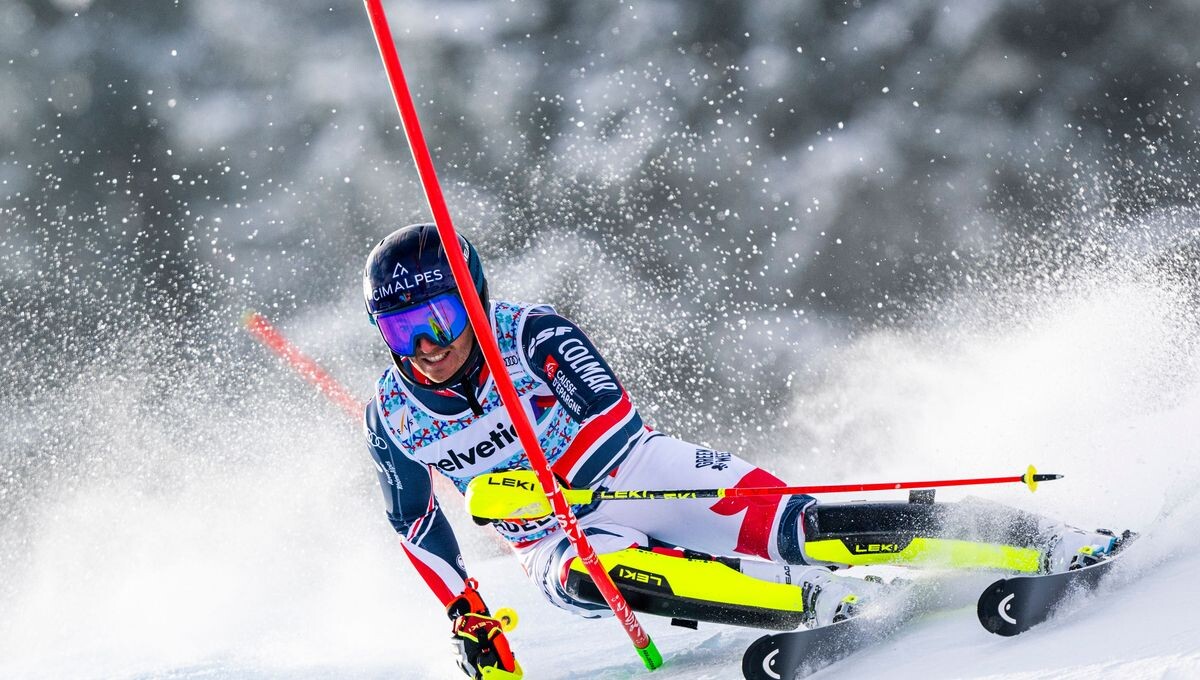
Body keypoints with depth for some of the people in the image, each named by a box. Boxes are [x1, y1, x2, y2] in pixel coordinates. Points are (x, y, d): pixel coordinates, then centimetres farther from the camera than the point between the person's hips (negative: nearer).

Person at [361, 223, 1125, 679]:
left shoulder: (530, 333, -17)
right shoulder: (393, 419, -6)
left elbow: (612, 412, -24)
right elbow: (419, 525, 8)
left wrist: (518, 487, -36)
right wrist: (466, 617, 3)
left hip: (636, 472, -2)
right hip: (560, 537, 2)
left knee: (786, 528, -24)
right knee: (590, 574, -36)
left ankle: (1043, 542, -19)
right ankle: (824, 604, -41)